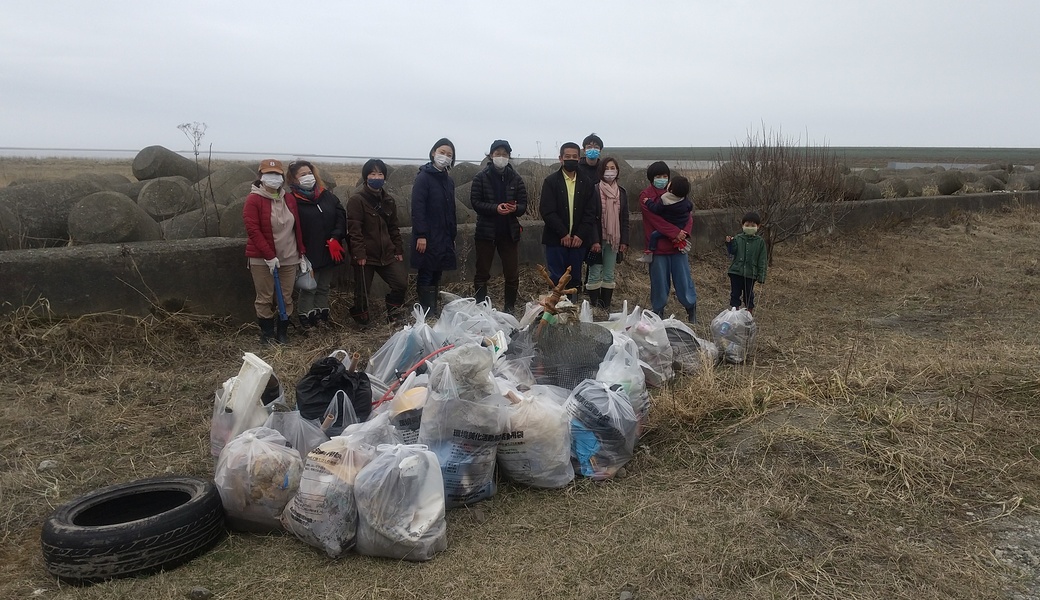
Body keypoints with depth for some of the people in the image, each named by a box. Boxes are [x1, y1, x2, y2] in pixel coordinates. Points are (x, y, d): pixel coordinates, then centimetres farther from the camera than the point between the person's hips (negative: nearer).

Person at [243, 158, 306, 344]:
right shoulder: (253, 200, -8)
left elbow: (297, 227, 13)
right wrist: (269, 256, -18)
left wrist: (301, 252, 8)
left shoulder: (289, 199, 8)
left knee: (286, 298, 7)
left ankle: (283, 334, 18)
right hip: (262, 259, -4)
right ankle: (267, 334, 14)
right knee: (265, 298, 2)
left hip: (288, 258, 5)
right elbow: (253, 230, -14)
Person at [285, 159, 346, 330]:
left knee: (324, 288, 16)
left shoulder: (326, 195, 6)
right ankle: (306, 321, 14)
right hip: (310, 254, -5)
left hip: (330, 252, 5)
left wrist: (335, 238, -9)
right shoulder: (292, 200, -8)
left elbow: (341, 215, 2)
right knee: (309, 289, 3)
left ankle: (322, 317, 28)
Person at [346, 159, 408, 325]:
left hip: (386, 254, 5)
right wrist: (359, 254, -20)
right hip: (365, 256, -5)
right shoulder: (356, 200, -9)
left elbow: (394, 228, 17)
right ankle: (362, 321, 23)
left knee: (402, 283, -2)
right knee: (362, 291, 3)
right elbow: (354, 230, -15)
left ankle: (393, 311, 23)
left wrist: (398, 250, 12)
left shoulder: (389, 200, 11)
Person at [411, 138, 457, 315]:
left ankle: (433, 312, 21)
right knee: (426, 276, -2)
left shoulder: (448, 181, 14)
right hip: (428, 237, -7)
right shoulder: (423, 177, -9)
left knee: (437, 275, 12)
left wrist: (453, 235, 16)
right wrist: (421, 235, -21)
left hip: (444, 237, 7)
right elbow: (417, 208, -16)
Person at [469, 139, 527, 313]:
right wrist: (495, 208, -23)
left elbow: (523, 205, 2)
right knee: (482, 273, 6)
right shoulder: (481, 177, -1)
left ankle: (510, 308, 19)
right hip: (486, 231, -2)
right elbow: (475, 202, -8)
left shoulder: (516, 178, 5)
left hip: (510, 232, 2)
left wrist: (515, 208, -21)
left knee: (512, 273, 6)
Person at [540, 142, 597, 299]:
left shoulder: (586, 183, 8)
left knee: (575, 279, 8)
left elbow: (590, 212, 2)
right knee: (557, 279, 1)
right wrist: (563, 234, -13)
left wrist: (580, 235, -10)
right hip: (556, 239, -2)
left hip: (578, 240, 2)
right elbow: (547, 211, -8)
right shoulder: (551, 181, 0)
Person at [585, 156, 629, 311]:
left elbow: (624, 218, 10)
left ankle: (606, 307, 15)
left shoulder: (622, 192, 9)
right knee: (595, 275, -2)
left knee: (609, 275, 9)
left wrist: (624, 240, 3)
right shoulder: (594, 190, -6)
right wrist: (594, 240, -18)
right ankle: (594, 307, 5)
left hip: (614, 239, 5)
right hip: (597, 239, -5)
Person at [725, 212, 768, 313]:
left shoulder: (760, 241, 1)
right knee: (735, 293, 5)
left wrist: (761, 275, -3)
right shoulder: (738, 238, 2)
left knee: (748, 294, 9)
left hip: (751, 273, -1)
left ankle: (749, 312, 20)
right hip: (736, 271, 1)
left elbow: (762, 260, 1)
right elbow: (732, 252, -6)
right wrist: (729, 243, -23)